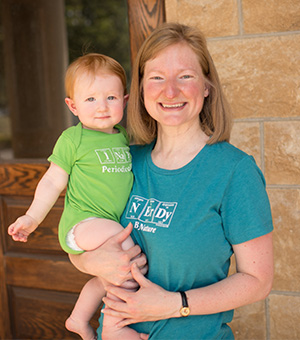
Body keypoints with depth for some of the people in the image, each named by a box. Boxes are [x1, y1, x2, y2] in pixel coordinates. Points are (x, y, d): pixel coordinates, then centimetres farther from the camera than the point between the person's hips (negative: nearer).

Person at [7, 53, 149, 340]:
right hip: (82, 222, -7)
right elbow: (53, 181, -4)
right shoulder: (72, 139, -9)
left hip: (112, 224, 8)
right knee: (124, 246, -31)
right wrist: (32, 218, -5)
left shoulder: (124, 136, 8)